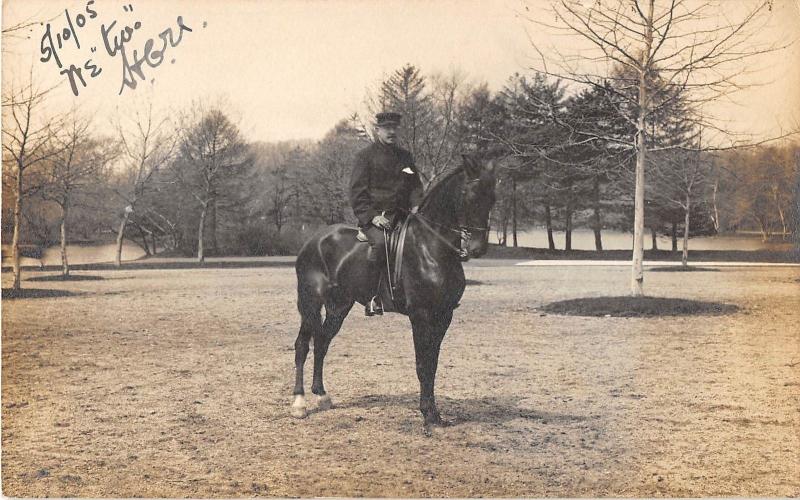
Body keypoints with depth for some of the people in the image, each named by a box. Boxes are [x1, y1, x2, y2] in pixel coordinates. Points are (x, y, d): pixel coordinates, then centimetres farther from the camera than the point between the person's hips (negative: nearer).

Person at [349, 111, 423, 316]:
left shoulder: (404, 156, 20)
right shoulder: (366, 155, 2)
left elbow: (415, 185, 21)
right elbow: (357, 192, -4)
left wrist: (416, 206, -1)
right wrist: (371, 216, -17)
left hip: (401, 215, 6)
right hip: (375, 215, -6)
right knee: (380, 241, -35)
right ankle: (373, 298, -30)